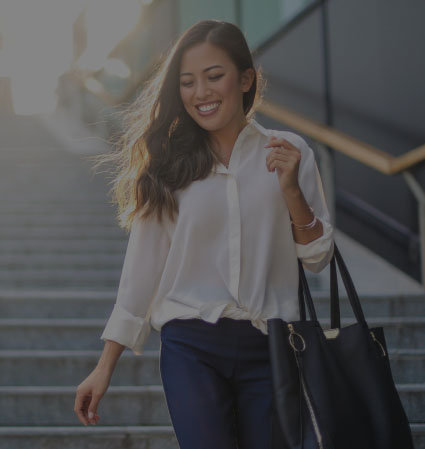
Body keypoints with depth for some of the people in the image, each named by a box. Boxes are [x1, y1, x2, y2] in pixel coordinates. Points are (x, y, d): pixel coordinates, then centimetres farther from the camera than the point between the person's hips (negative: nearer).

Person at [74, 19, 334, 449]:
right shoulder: (168, 166, 5)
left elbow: (317, 257, 8)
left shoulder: (287, 152, 5)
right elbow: (141, 268, 8)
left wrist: (291, 190, -9)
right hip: (191, 348, -1)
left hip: (268, 348, 1)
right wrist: (105, 368, 6)